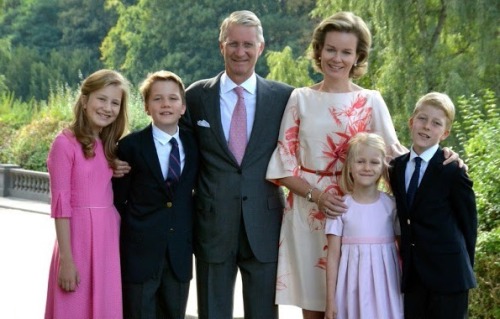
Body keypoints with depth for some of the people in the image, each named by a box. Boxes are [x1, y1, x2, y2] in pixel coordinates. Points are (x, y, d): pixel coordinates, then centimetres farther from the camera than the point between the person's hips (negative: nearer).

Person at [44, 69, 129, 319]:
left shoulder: (110, 146, 12)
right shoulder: (65, 143, -8)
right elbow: (60, 204, -11)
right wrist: (66, 259, -13)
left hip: (109, 237, 6)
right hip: (79, 237, -6)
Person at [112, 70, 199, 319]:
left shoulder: (194, 144, 6)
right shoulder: (131, 146, -5)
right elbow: (117, 200, -2)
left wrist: (193, 235, 5)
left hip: (180, 254, 4)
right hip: (140, 253, -4)